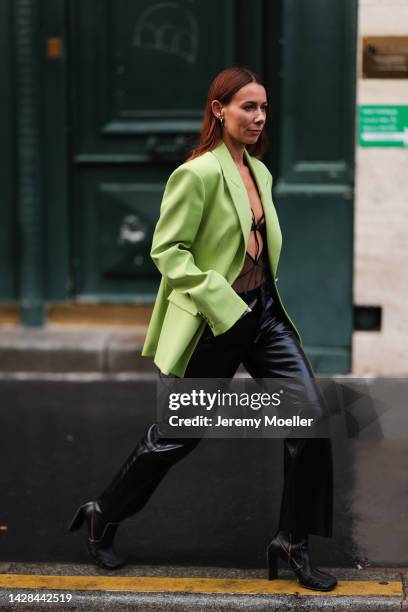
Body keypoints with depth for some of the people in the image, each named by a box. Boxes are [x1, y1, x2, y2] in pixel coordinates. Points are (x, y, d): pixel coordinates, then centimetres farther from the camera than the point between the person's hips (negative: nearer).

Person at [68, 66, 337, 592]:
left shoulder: (260, 172, 10)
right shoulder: (199, 173, -16)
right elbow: (166, 249, -17)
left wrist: (262, 299, 18)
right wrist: (220, 303, -22)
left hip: (264, 313, 7)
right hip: (213, 324, -7)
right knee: (176, 434, 6)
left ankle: (293, 544, 9)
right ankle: (102, 517, 30)